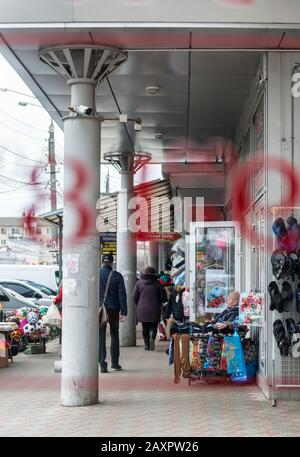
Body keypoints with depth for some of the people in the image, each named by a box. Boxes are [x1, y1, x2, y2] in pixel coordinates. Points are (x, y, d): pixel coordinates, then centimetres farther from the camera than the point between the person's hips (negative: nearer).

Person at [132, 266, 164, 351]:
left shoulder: (139, 282, 1)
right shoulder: (157, 283, -1)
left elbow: (134, 296, 2)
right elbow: (162, 297, 2)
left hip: (142, 309, 1)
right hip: (154, 309, -1)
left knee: (145, 327, 11)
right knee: (153, 326, 6)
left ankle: (147, 345, 9)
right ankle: (152, 337, -22)